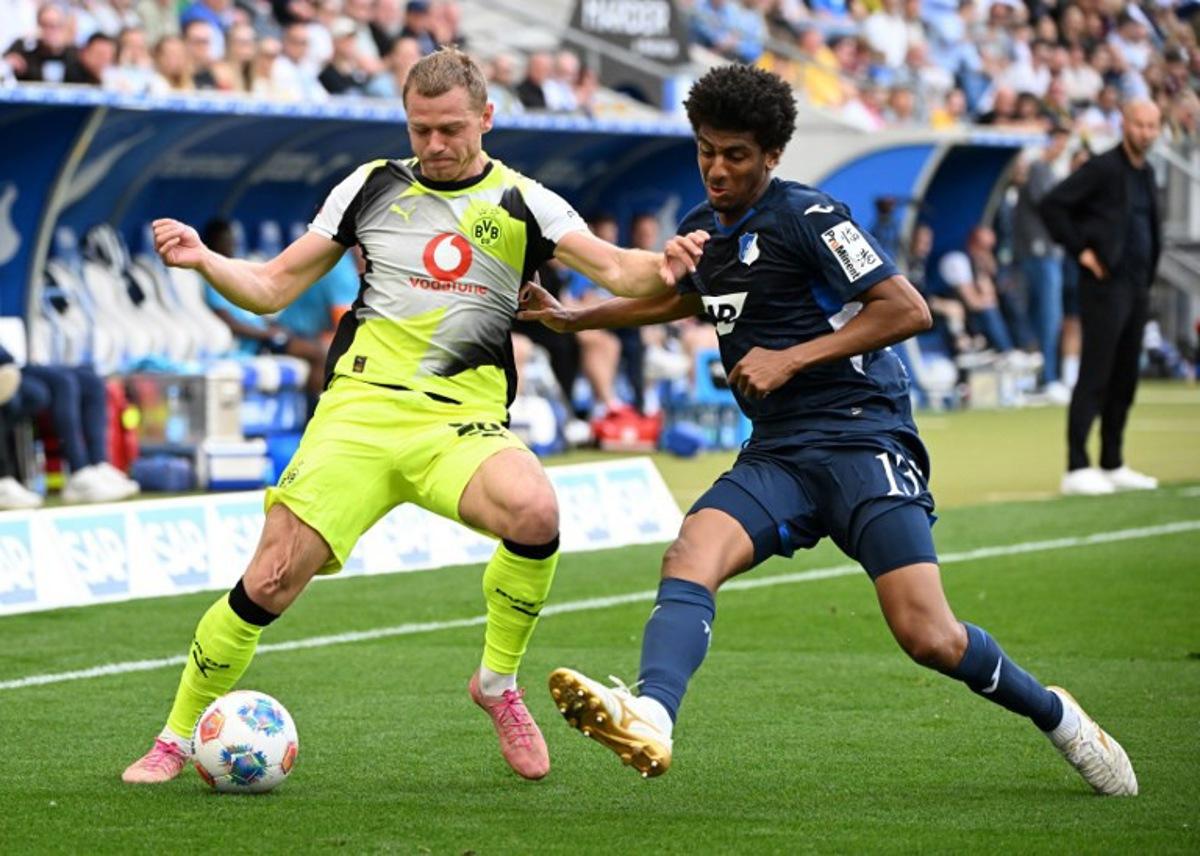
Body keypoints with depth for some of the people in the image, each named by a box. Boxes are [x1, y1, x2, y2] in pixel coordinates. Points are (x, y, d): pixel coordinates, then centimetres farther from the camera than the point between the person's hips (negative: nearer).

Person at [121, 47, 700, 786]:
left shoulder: (522, 204, 7)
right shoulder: (372, 188, 11)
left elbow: (615, 269, -4)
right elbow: (271, 288, 13)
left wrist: (661, 268, -27)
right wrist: (203, 260, -6)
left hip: (462, 420, -1)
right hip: (359, 410, 1)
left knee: (535, 511, -32)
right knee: (270, 583, -11)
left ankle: (499, 682, -6)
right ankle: (177, 738, 11)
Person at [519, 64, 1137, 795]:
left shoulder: (808, 217, -8)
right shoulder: (702, 231, 16)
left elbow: (908, 310, -13)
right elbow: (682, 297, 40)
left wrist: (792, 359, -15)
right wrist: (575, 317, 37)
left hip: (861, 439, -7)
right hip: (777, 455, 7)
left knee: (929, 638, -16)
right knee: (690, 558, -24)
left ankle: (1054, 715, 12)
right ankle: (648, 721, -48)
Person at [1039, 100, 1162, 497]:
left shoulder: (1145, 173, 15)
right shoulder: (1103, 168, -10)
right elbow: (1051, 204, -15)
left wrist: (1148, 274, 14)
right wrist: (1081, 251, -14)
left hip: (1137, 286, 8)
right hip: (1106, 285, -8)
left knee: (1124, 380, 10)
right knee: (1094, 378, -9)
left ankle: (1113, 466, 17)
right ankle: (1077, 469, -8)